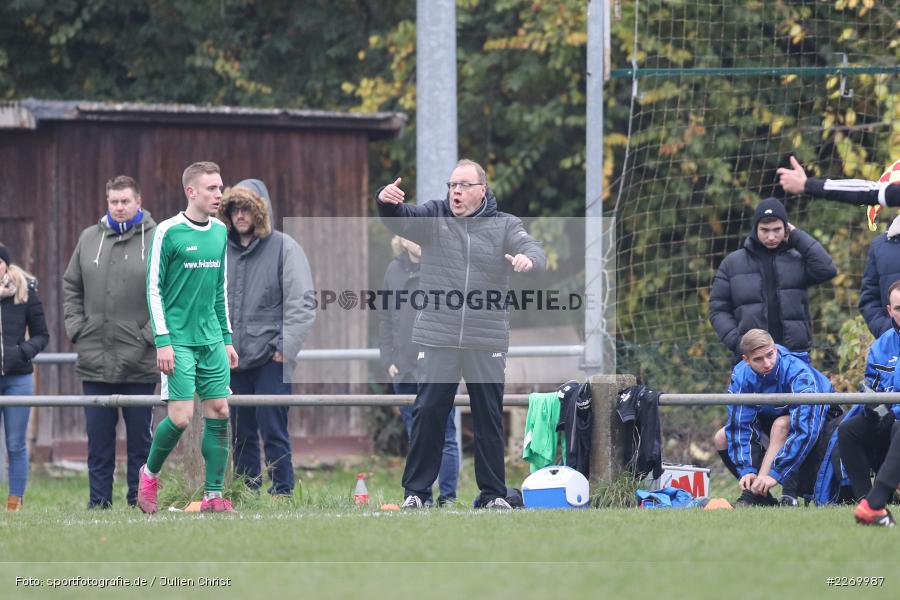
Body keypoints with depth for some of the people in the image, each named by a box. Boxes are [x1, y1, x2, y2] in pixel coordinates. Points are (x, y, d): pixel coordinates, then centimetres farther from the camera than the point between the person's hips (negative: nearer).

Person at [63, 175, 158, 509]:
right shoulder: (89, 239, 9)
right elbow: (71, 287, 17)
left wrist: (151, 334, -10)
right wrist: (76, 328, 4)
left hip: (139, 365, -3)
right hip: (94, 362, 3)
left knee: (140, 437, 4)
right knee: (98, 438, 5)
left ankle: (139, 501, 10)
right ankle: (98, 501, 10)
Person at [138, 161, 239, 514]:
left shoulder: (220, 232, 11)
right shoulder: (169, 232, -8)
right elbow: (154, 289, -7)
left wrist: (227, 338, 17)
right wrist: (162, 340, -12)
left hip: (212, 340, 6)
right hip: (179, 341, -6)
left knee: (219, 414, 0)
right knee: (181, 416, -11)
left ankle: (214, 497, 6)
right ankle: (149, 475, 14)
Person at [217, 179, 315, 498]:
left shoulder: (285, 249, -3)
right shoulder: (223, 251, 11)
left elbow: (302, 305, -6)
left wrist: (284, 349, -12)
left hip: (270, 359, -5)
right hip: (233, 361, 5)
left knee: (273, 430, -9)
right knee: (241, 434, 8)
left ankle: (282, 493, -5)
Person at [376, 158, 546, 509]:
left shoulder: (503, 226, 6)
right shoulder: (433, 217, 7)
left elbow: (533, 249, -9)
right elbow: (400, 220, -8)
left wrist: (528, 258, -34)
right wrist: (386, 201, -31)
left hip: (487, 341, 0)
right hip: (437, 338, 0)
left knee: (489, 417, 6)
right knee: (428, 413, -1)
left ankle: (493, 493, 14)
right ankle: (416, 490, 6)